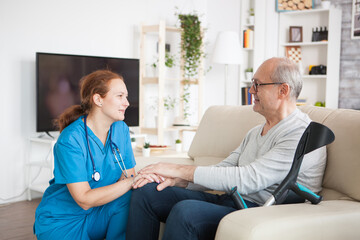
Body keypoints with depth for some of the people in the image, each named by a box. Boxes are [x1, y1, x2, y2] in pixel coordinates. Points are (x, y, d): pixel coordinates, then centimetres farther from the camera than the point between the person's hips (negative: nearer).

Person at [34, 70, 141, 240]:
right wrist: (131, 181, -28)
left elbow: (128, 175, -2)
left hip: (99, 213, 5)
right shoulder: (70, 140, -22)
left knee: (133, 198, -23)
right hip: (62, 220, -4)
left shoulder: (121, 129, -1)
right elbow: (84, 200, -24)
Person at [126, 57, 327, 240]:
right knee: (146, 192, -1)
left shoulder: (304, 135, -14)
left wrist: (180, 170, -17)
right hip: (228, 201, 9)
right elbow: (224, 169, 16)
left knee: (185, 211, -35)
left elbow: (248, 179, -21)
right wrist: (177, 180, -2)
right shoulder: (256, 132, 19)